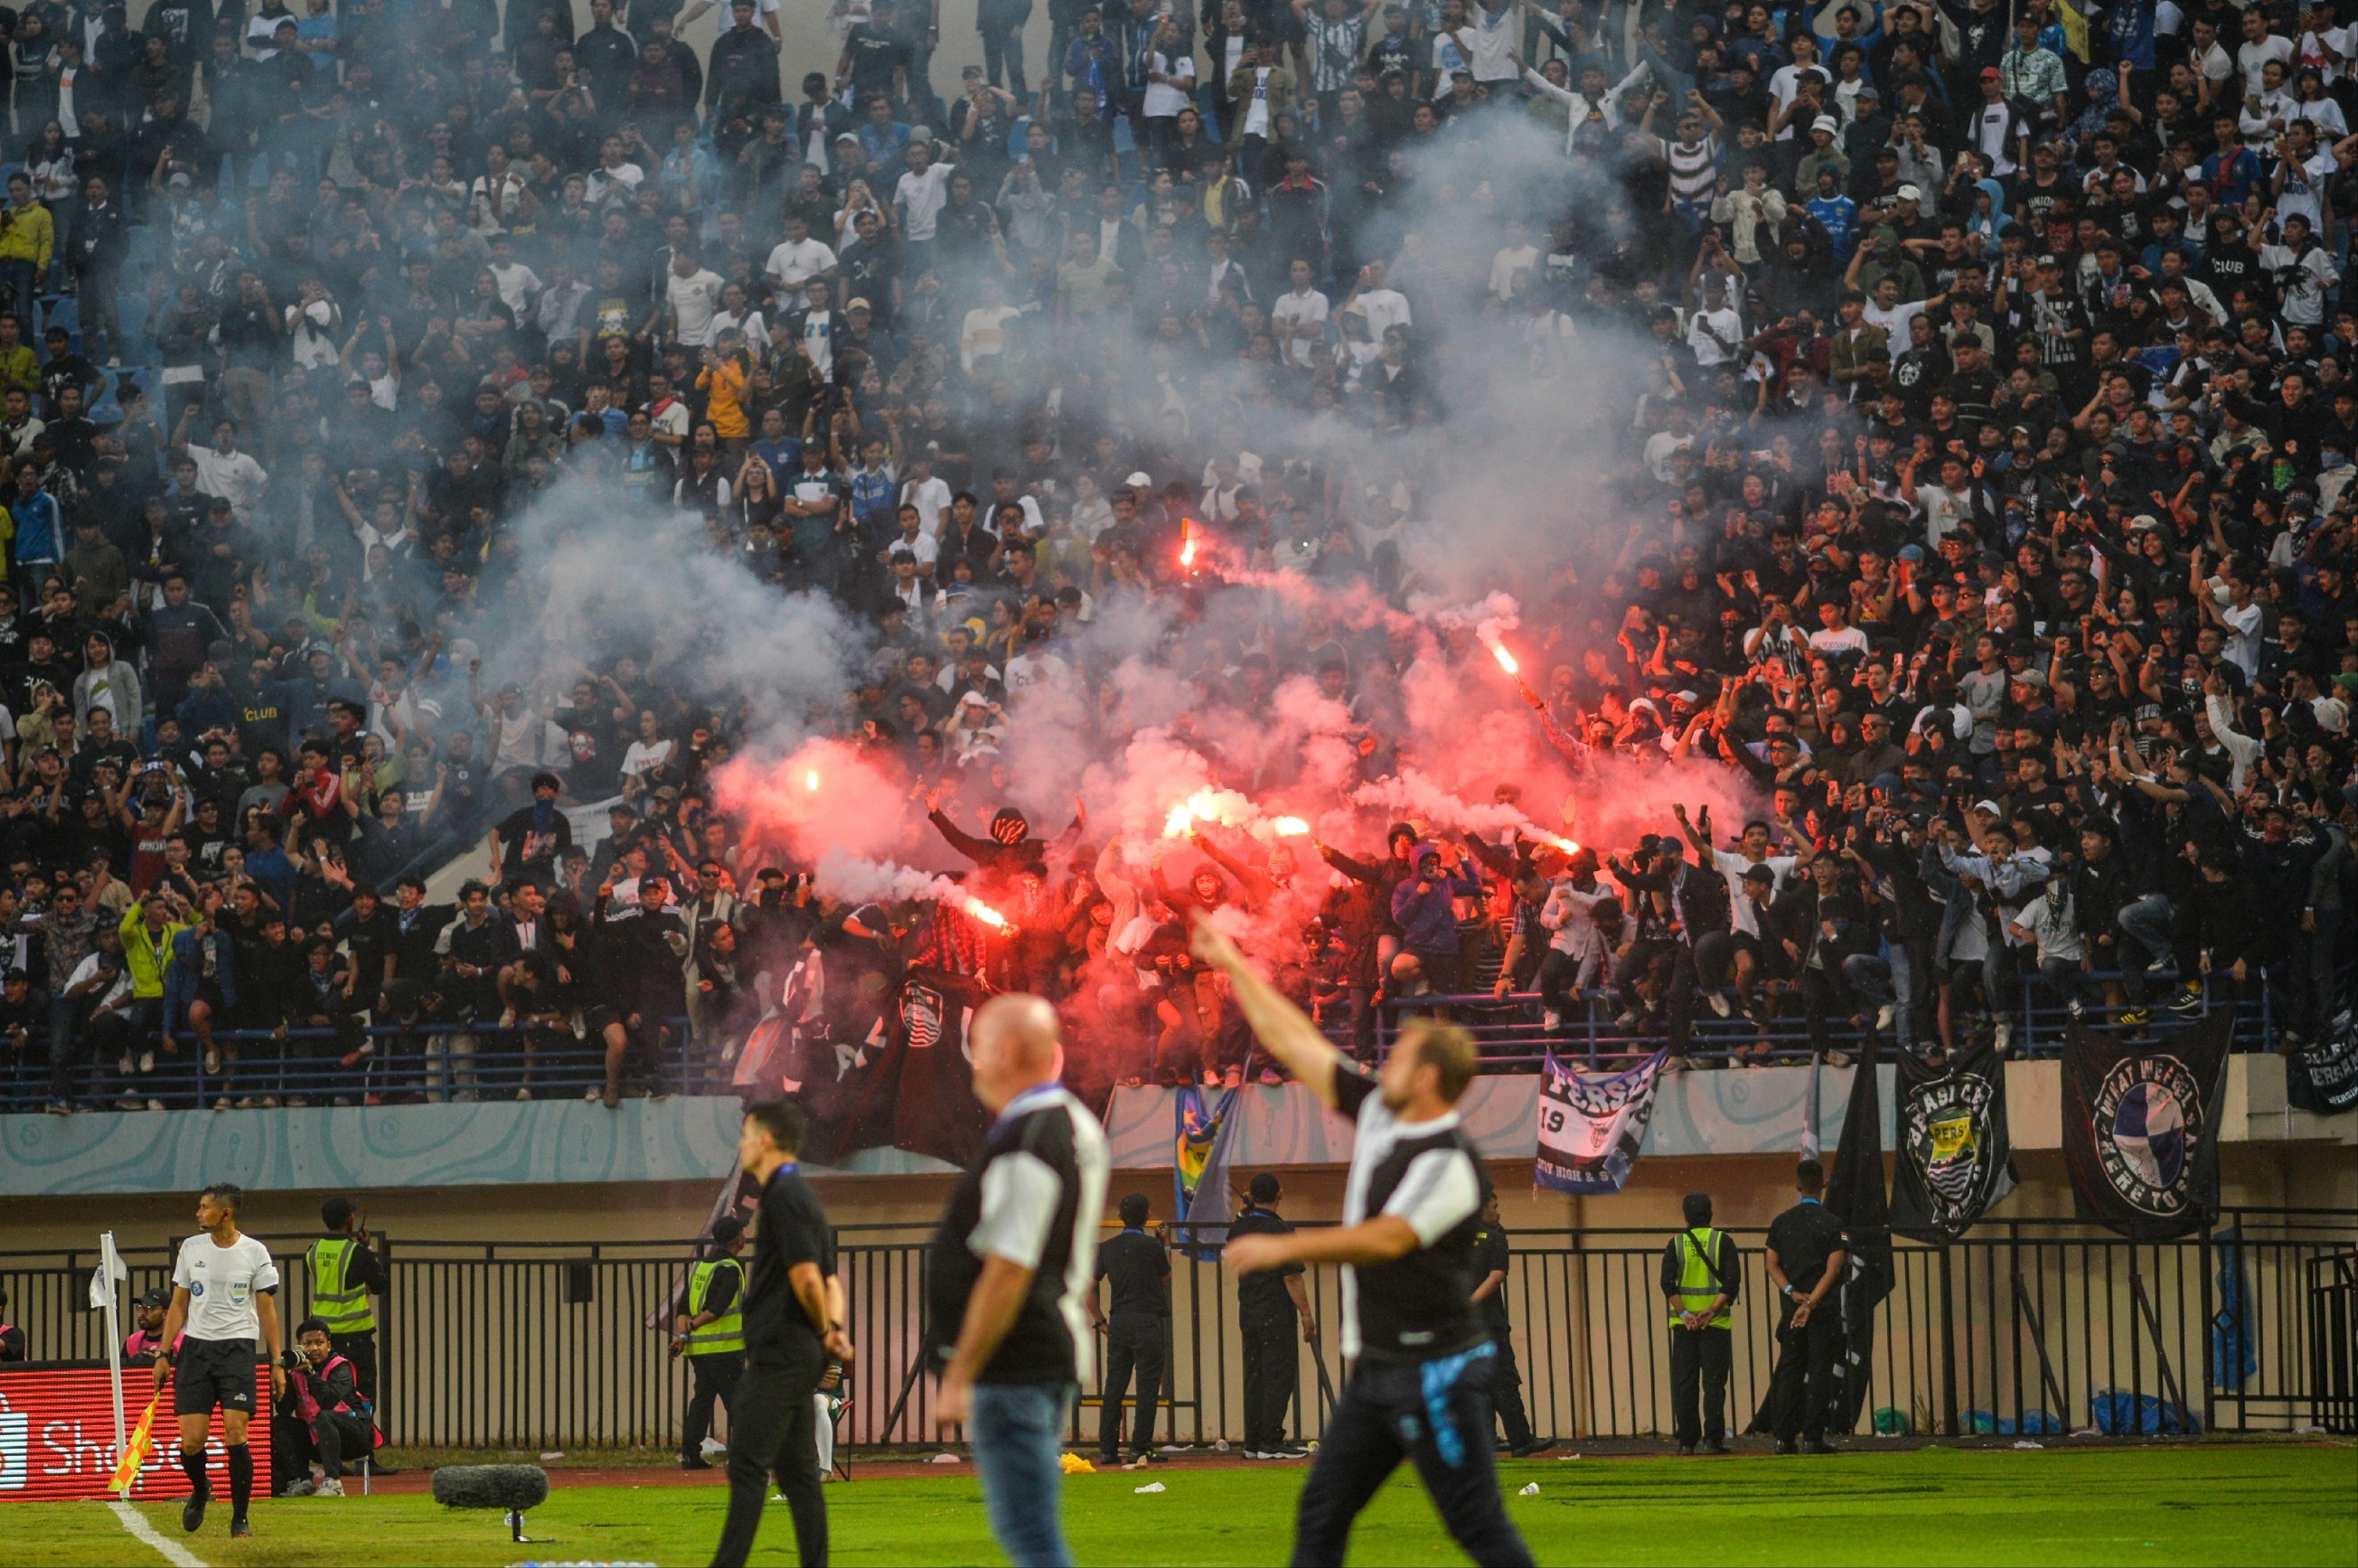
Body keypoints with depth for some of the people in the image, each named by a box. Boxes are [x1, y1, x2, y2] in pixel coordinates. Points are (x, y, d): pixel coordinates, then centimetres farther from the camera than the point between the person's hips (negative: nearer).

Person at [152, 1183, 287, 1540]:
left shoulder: (255, 1253, 0)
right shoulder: (191, 1248, 8)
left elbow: (267, 1310, 4)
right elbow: (179, 1305, 13)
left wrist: (277, 1363, 0)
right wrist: (163, 1354, 7)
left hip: (238, 1348, -3)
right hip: (195, 1348, 3)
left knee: (235, 1433, -14)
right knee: (191, 1441, -4)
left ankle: (240, 1519, -3)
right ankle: (200, 1489, 28)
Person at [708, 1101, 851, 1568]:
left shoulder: (783, 1197, -13)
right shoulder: (799, 1195, 19)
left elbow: (806, 1278, -20)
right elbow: (829, 1280, 19)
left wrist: (824, 1332, -4)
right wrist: (834, 1329, 1)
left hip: (779, 1354, -10)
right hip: (800, 1355, 10)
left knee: (747, 1468, -10)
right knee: (798, 1472, 9)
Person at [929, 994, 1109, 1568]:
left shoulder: (1024, 1147, -18)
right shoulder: (1080, 1128, 13)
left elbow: (1006, 1273, -23)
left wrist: (958, 1379, -19)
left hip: (1015, 1365, -10)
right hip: (1059, 1351, 10)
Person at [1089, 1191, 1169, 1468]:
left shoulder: (1106, 1248, 6)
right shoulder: (1150, 1246, -7)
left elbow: (1088, 1287, 8)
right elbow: (1166, 1279, 9)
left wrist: (1101, 1321, 16)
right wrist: (1166, 1257, 28)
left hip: (1118, 1323, 5)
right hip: (1148, 1321, -5)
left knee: (1113, 1386, 9)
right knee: (1148, 1386, -1)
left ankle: (1107, 1448, 9)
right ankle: (1140, 1448, -5)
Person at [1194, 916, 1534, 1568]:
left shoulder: (1449, 1162, -16)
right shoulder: (1377, 1115, 8)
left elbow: (1387, 1238, -26)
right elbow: (1296, 1043, 14)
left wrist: (1283, 1248, -22)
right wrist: (1233, 968, 18)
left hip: (1434, 1372, -9)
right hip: (1375, 1368, 9)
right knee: (1321, 1514, 8)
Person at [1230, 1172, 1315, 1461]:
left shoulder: (1239, 1229, 6)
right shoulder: (1279, 1231, -14)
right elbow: (1291, 1278, -16)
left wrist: (1246, 1208, 23)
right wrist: (1306, 1314, -11)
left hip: (1247, 1315, 7)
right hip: (1276, 1315, -7)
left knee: (1254, 1377, 12)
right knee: (1279, 1376, -4)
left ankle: (1253, 1442, 13)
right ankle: (1271, 1442, -7)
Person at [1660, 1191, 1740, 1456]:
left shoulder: (1676, 1243, 4)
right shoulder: (1723, 1241, 1)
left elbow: (1668, 1282, -6)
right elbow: (1732, 1280, -9)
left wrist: (1684, 1314, -10)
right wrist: (1712, 1310, -13)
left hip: (1684, 1322, 1)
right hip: (1716, 1323, -1)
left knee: (1684, 1383, 5)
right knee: (1713, 1381, 1)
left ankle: (1687, 1441, 3)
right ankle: (1713, 1438, -6)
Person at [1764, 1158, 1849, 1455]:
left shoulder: (1781, 1222, 8)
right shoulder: (1831, 1223, -5)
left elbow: (1772, 1265, 3)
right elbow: (1833, 1269, -13)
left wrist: (1792, 1293, -6)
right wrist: (1811, 1303, -15)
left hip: (1790, 1307, 4)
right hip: (1824, 1309, -4)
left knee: (1789, 1371, 8)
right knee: (1820, 1372, -1)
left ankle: (1785, 1438, 5)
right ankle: (1812, 1438, -5)